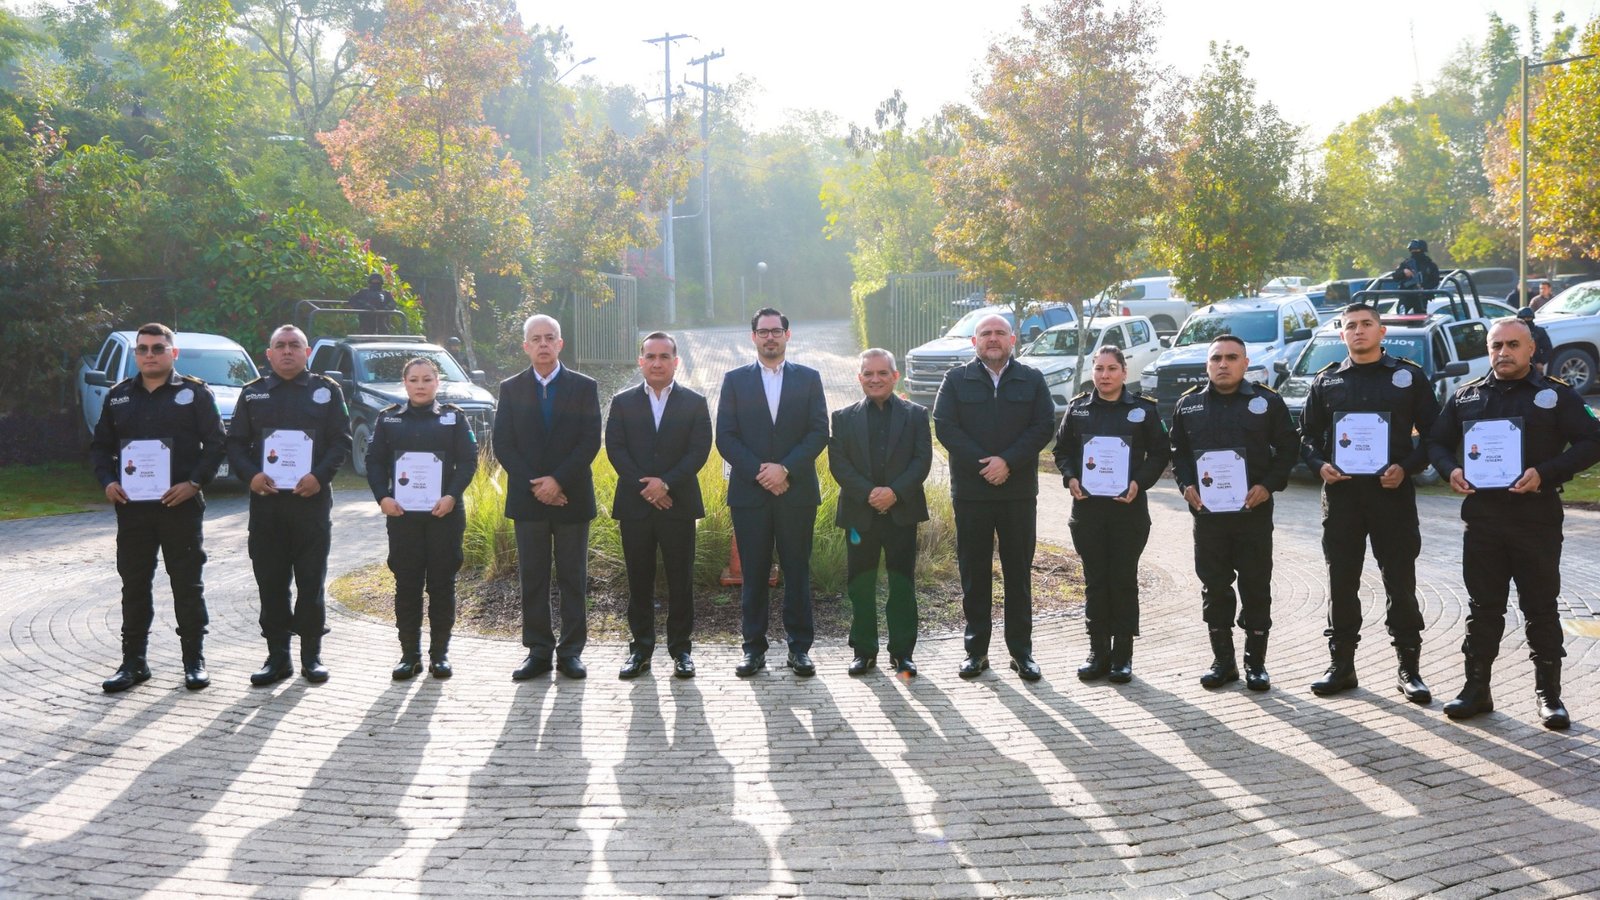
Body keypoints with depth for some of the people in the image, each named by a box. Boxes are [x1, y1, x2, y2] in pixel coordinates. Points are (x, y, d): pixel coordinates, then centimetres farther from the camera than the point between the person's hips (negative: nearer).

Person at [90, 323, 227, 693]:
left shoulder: (195, 392, -1)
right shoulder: (119, 396, 11)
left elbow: (215, 443, -4)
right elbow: (101, 445, 16)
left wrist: (194, 483, -16)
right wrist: (108, 481, -2)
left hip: (181, 506, -4)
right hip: (132, 506, 4)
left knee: (188, 584, 3)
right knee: (134, 585, 9)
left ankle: (194, 660, 12)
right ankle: (133, 662, 17)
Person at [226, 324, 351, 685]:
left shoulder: (327, 391, 6)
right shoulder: (253, 393, 12)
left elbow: (342, 441, 1)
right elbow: (235, 442, 9)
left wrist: (320, 476, -14)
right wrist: (250, 475, -10)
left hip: (311, 499, -2)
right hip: (265, 500, 2)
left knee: (311, 580, 2)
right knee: (270, 582, 4)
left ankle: (311, 655, 11)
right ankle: (277, 656, 12)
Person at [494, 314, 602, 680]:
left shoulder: (584, 387, 2)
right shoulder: (511, 388, 6)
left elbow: (591, 442, -5)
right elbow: (503, 445, 1)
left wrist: (558, 481, -15)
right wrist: (535, 485, -10)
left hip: (571, 497, -1)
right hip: (526, 499, 1)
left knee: (573, 578, 3)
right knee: (532, 578, 5)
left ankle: (571, 652, 10)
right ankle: (538, 651, 12)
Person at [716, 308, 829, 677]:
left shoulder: (809, 379, 8)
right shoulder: (735, 380, 8)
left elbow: (819, 432, 0)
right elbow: (725, 437, 1)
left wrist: (785, 468, -12)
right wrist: (759, 471, -11)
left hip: (797, 491, 0)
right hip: (749, 492, 0)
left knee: (797, 571, 3)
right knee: (753, 573, 3)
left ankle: (800, 647, 10)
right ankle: (754, 648, 9)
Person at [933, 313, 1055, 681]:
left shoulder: (1032, 380, 7)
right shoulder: (957, 379, 5)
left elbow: (1044, 427, -2)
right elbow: (945, 427, -5)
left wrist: (1007, 462, -15)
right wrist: (983, 464, -14)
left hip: (1019, 492, 0)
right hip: (970, 492, 0)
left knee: (1019, 572, 5)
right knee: (974, 572, 5)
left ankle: (1021, 650, 12)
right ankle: (976, 649, 14)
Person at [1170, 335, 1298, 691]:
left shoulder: (1267, 401, 1)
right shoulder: (1189, 404, 8)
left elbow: (1288, 447, 3)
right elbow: (1178, 451, 13)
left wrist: (1269, 485, -10)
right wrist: (1186, 485, -3)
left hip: (1253, 511, -2)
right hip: (1206, 511, 2)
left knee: (1256, 588, 3)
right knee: (1214, 588, 7)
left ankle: (1256, 663, 13)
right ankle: (1223, 661, 17)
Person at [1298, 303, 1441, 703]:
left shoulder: (1409, 376, 4)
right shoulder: (1326, 381, 10)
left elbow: (1432, 433, 4)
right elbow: (1308, 435, 13)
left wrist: (1407, 467, -12)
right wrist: (1320, 465, -6)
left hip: (1392, 492, -2)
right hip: (1340, 493, 2)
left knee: (1401, 583, 2)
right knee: (1341, 583, 6)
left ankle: (1409, 669, 11)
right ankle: (1341, 665, 16)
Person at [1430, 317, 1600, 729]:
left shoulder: (1556, 395, 0)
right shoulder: (1466, 397, 10)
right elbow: (1438, 442, 17)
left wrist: (1545, 473, -18)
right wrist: (1451, 469, -5)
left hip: (1537, 518, -3)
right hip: (1482, 517, 3)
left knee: (1541, 609, 4)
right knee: (1483, 607, 8)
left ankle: (1548, 694, 13)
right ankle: (1477, 688, 15)